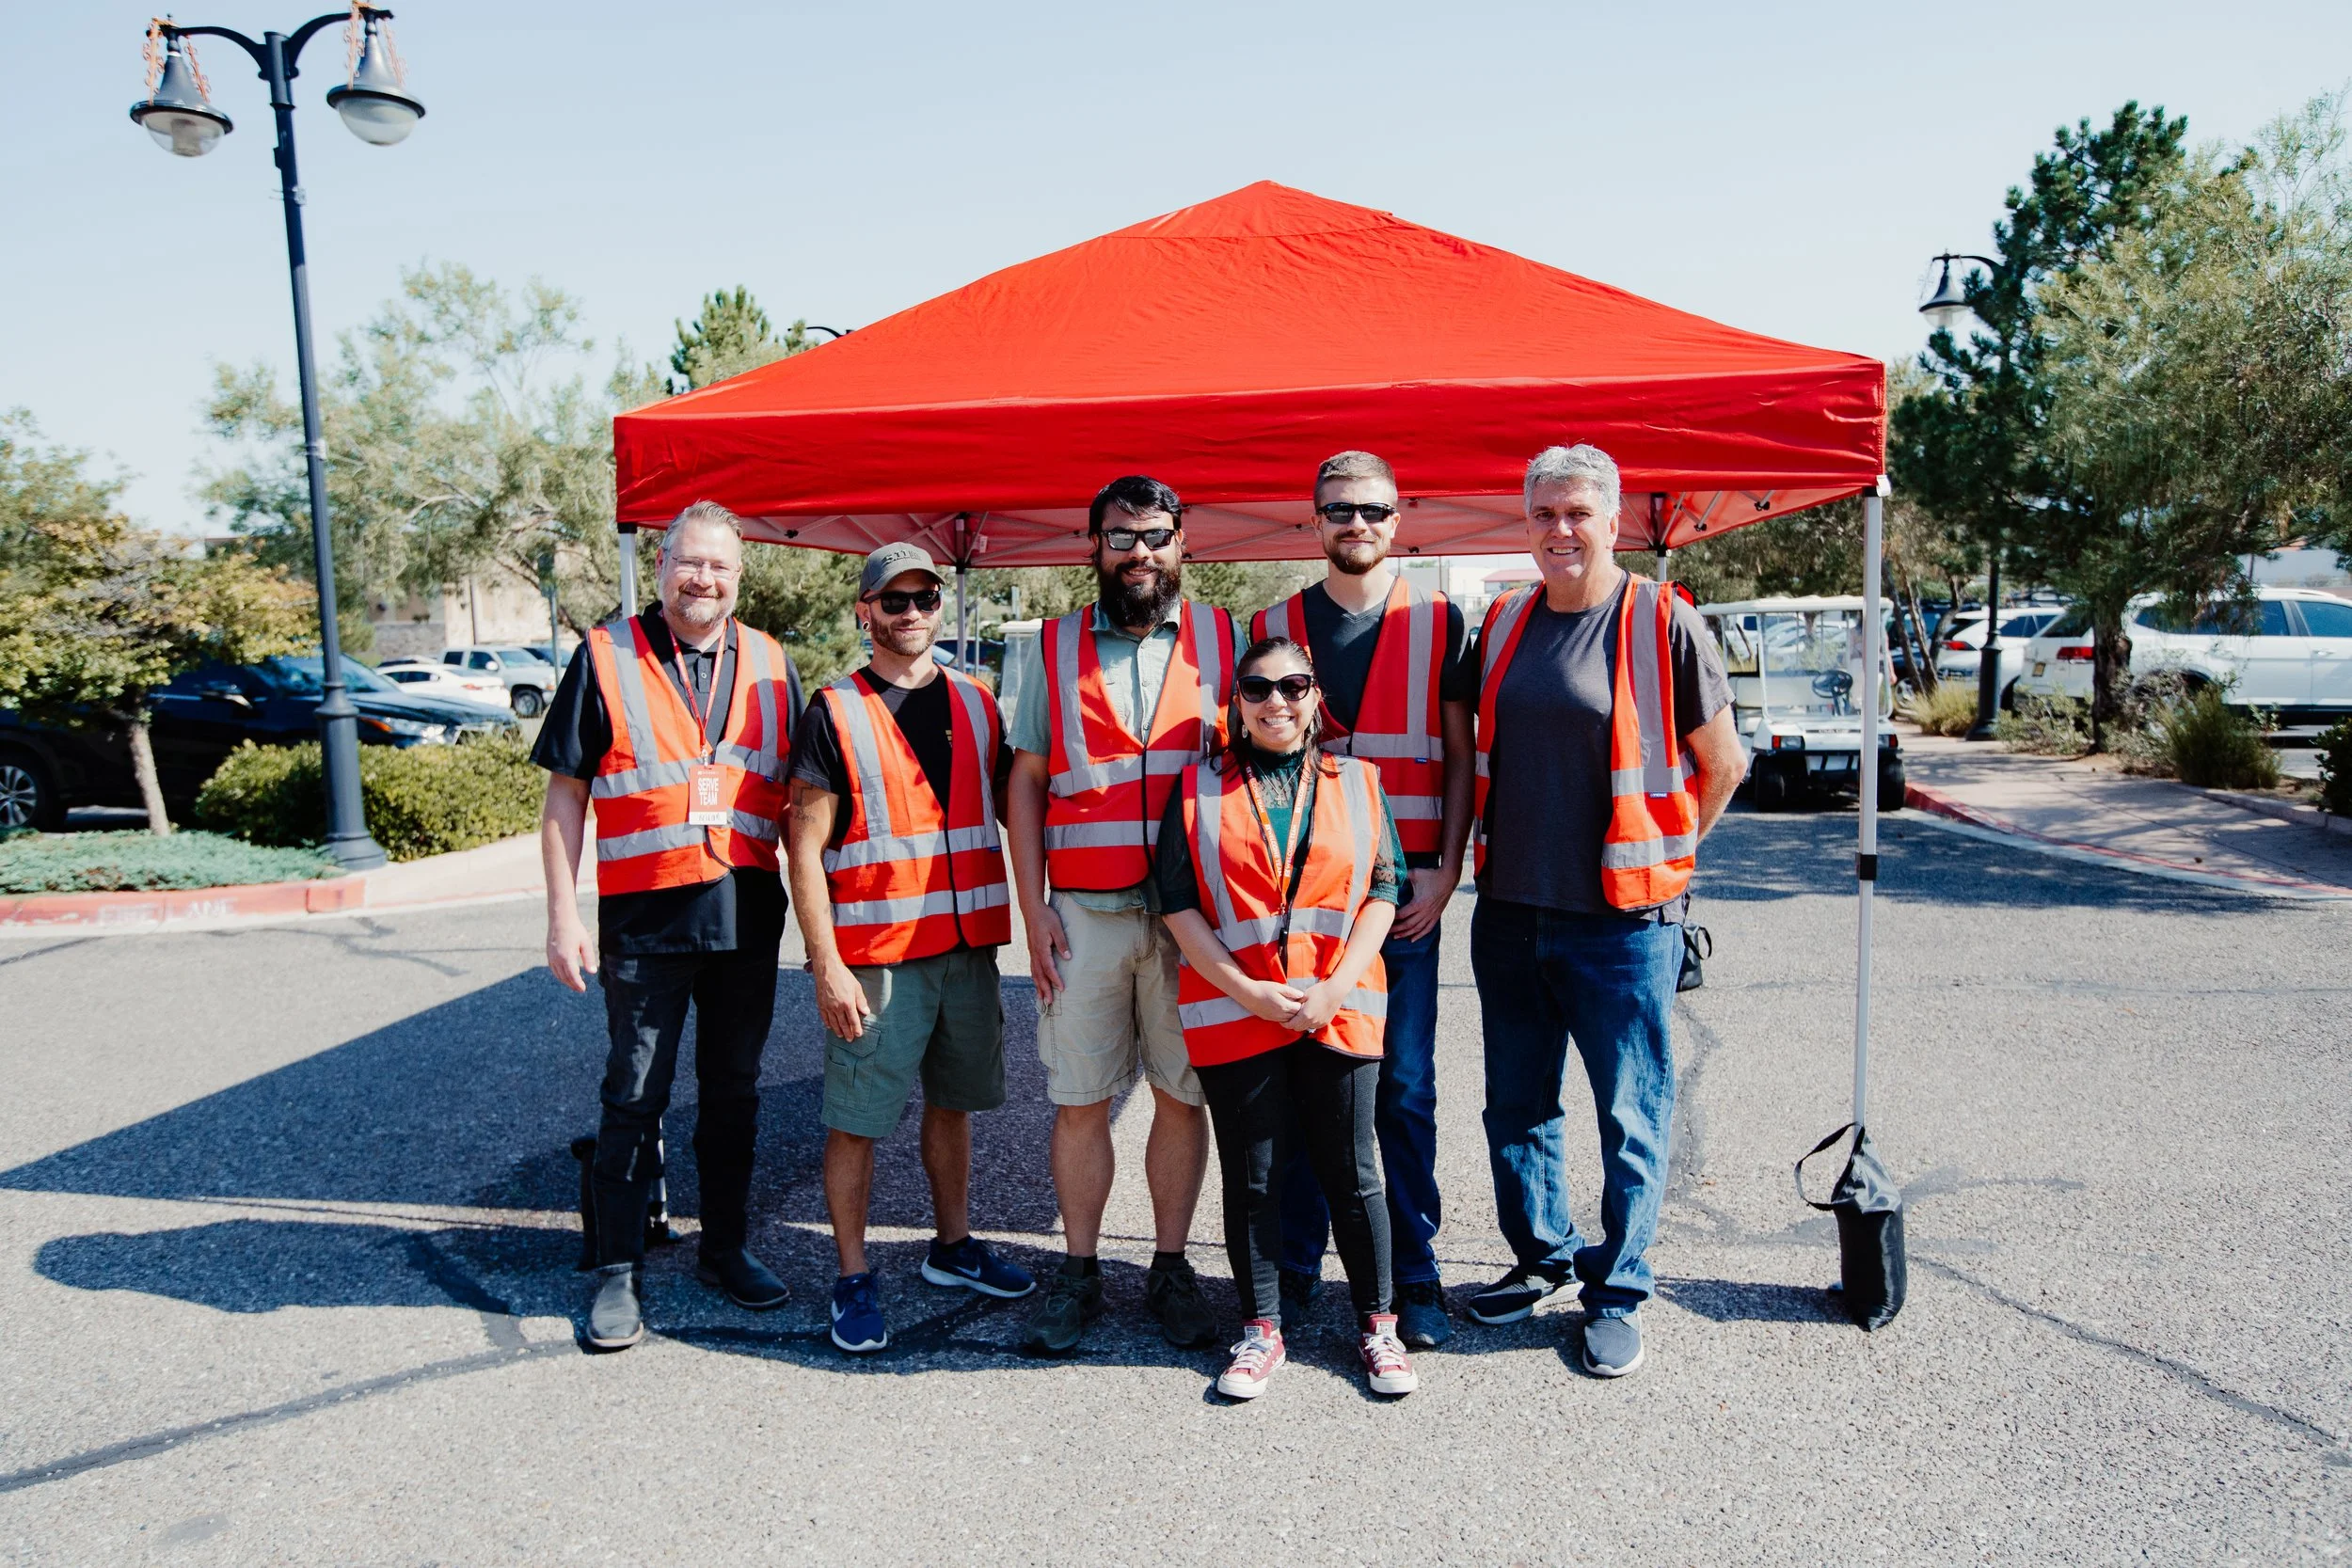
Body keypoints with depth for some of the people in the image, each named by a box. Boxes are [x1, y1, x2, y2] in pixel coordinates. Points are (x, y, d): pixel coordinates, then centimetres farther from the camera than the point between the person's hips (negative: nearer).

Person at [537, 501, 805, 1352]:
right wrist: (563, 914, -6)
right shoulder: (606, 656, -1)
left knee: (734, 1091, 13)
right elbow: (565, 794, -1)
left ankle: (725, 1247, 28)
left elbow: (797, 796, 13)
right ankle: (619, 1272, 18)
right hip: (645, 918, -3)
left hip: (748, 915, 3)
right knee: (634, 1099, 6)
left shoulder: (769, 664, 7)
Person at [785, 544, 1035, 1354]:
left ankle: (953, 1245, 33)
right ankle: (853, 1280, 17)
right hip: (873, 958, -5)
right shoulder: (835, 712, -5)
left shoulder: (975, 703, 10)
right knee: (856, 1121, 2)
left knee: (952, 1101, 17)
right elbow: (806, 846, -8)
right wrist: (827, 964, -13)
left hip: (968, 946, 5)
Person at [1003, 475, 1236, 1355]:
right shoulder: (1054, 648, 8)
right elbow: (1026, 783, 8)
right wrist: (1033, 910, 0)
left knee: (1184, 1094, 7)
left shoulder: (1223, 640, 7)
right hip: (1083, 912, 0)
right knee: (1080, 1100, 6)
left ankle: (1170, 1267, 22)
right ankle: (1078, 1272, 21)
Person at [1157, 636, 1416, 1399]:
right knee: (1252, 1177, 8)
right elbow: (1177, 903, -1)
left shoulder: (1356, 782, 8)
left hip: (1339, 1011, 1)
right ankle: (1260, 1330, 23)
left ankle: (1378, 1325, 24)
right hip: (1232, 1013, 0)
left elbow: (1384, 888, 4)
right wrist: (1247, 990, -10)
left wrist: (1337, 986, -8)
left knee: (1352, 1173, 7)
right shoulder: (1198, 788, 4)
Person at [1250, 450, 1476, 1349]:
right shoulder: (1274, 626, 8)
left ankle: (1415, 1273, 17)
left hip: (1403, 892, -1)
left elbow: (1460, 758, 5)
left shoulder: (1438, 624, 5)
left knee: (1404, 1090, 4)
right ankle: (1296, 1265, 20)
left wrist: (1444, 871, -5)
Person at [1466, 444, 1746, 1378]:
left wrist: (1663, 857, 3)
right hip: (1509, 914, 5)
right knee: (1516, 1106, 15)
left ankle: (1617, 1291, 23)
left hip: (1621, 921, -5)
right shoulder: (1504, 624, 8)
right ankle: (1541, 1257, 34)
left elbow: (1723, 763, 1)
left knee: (1630, 1117, 6)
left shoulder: (1661, 622, -7)